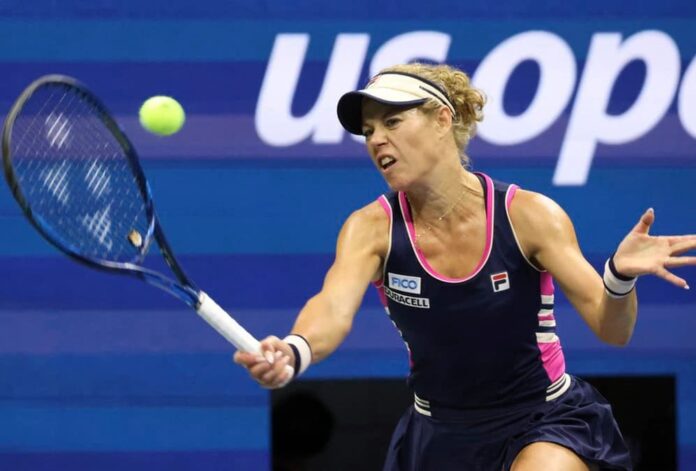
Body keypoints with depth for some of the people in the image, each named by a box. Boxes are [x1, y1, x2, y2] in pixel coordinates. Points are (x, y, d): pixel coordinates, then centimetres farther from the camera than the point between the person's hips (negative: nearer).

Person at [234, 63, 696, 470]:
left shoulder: (528, 214, -15)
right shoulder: (373, 228, -11)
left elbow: (611, 329, -17)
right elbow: (335, 307, -31)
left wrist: (621, 274, -41)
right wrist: (293, 353, -55)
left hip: (545, 423, -3)